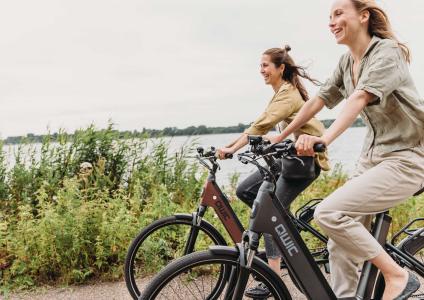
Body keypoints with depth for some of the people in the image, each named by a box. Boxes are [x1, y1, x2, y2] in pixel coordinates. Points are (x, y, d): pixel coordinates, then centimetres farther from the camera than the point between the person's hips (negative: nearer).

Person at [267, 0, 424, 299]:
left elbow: (359, 98, -31)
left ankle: (397, 276, -6)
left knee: (328, 213, -22)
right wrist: (281, 136, 11)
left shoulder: (387, 51, -15)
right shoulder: (347, 62, 8)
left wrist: (325, 138, -44)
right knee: (342, 244, 2)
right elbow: (318, 101, 12)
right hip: (373, 156, 8)